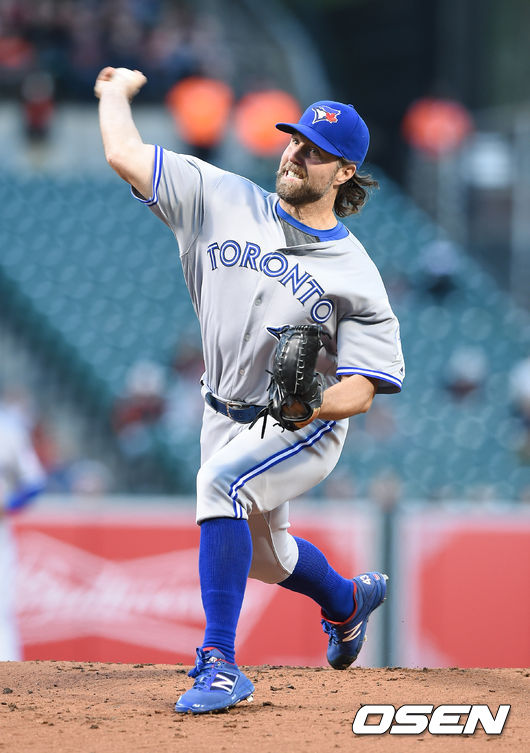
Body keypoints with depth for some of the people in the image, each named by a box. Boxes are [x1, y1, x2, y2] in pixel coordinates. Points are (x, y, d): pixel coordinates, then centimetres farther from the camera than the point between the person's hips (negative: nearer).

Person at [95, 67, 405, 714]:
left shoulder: (355, 276, -16)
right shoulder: (223, 201, -7)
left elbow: (363, 389, -18)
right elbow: (125, 155, -8)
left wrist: (314, 404, -36)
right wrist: (118, 91, 3)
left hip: (307, 429, -6)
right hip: (226, 417, 6)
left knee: (221, 481, -35)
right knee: (264, 558, 23)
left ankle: (220, 664, -34)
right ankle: (348, 599, 59)